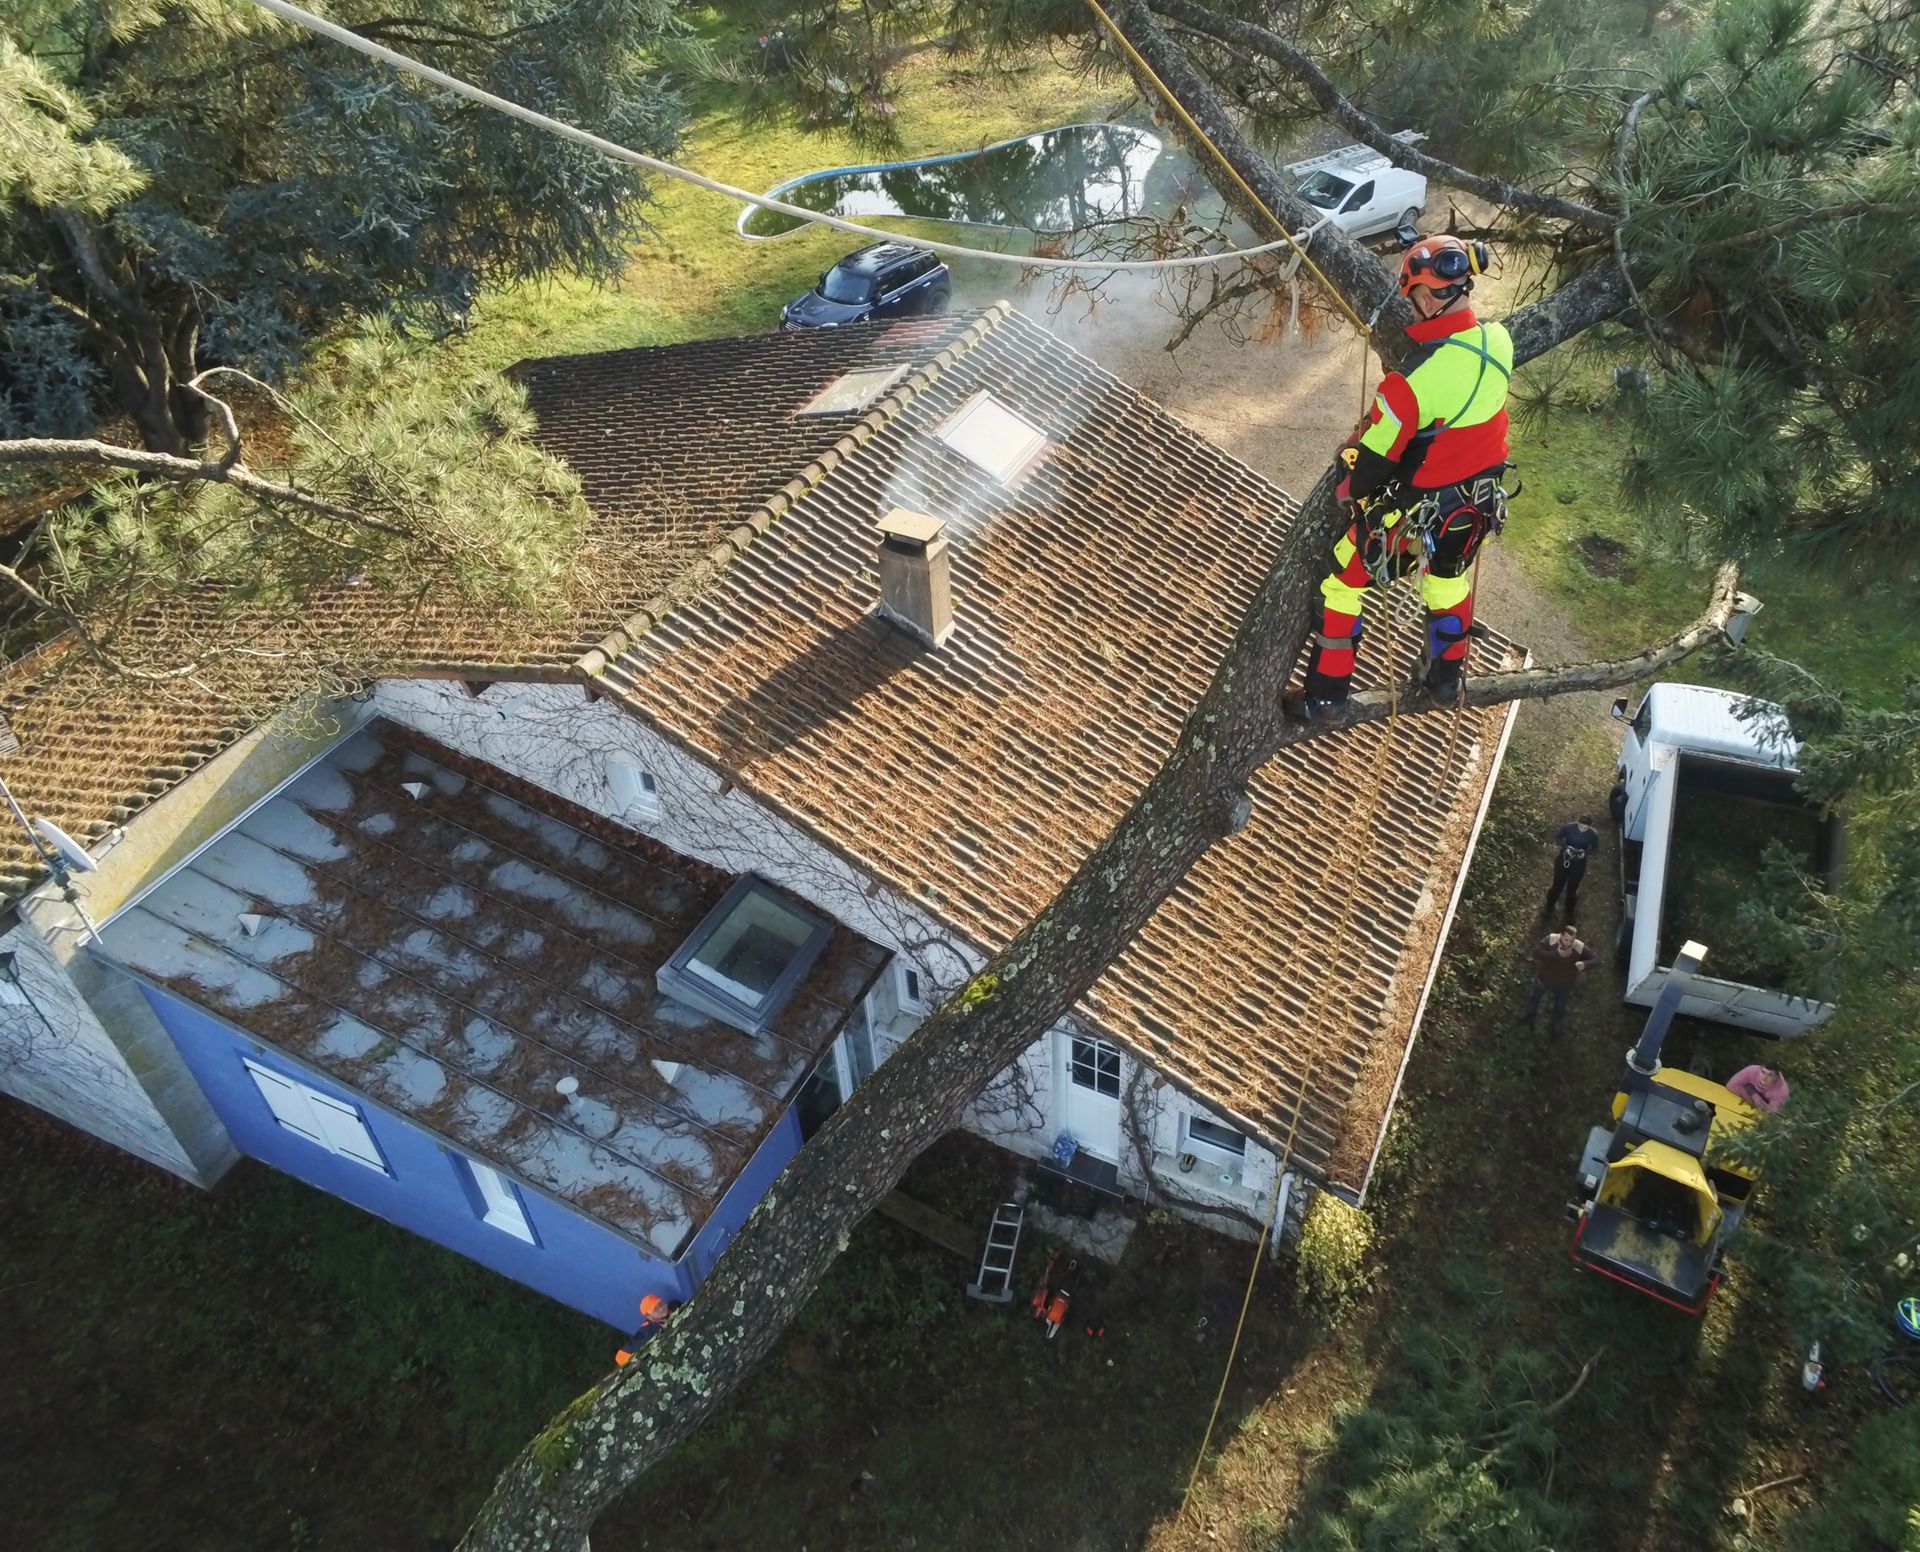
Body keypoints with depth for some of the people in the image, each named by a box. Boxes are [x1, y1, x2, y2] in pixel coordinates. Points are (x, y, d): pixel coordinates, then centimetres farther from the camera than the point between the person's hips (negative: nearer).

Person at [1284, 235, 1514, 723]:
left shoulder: (1414, 380, -33)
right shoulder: (1498, 341, -13)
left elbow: (1373, 458, -21)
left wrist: (1346, 491, -2)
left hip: (1415, 513, -6)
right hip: (1479, 501, 6)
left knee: (1343, 582, 13)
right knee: (1448, 577, 31)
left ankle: (1325, 694, 24)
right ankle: (1446, 678, 50)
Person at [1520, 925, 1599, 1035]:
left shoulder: (1580, 948, -31)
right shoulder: (1550, 940, -34)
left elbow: (1596, 959, -24)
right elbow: (1536, 952, -43)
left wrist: (1585, 964, -46)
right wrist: (1557, 954, -49)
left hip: (1563, 983, 0)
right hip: (1544, 978, 0)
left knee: (1560, 1005, 29)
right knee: (1536, 996, 31)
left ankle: (1558, 1026, 59)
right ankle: (1529, 1014, 63)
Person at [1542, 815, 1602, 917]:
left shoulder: (1593, 834, -21)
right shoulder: (1568, 827, -23)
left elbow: (1595, 849, -3)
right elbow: (1557, 838, -8)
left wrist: (1585, 852, -24)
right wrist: (1565, 846, -27)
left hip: (1579, 864, 0)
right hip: (1564, 860, 0)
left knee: (1572, 889, 19)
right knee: (1557, 885, 18)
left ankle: (1569, 914, 44)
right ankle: (1548, 906, 45)